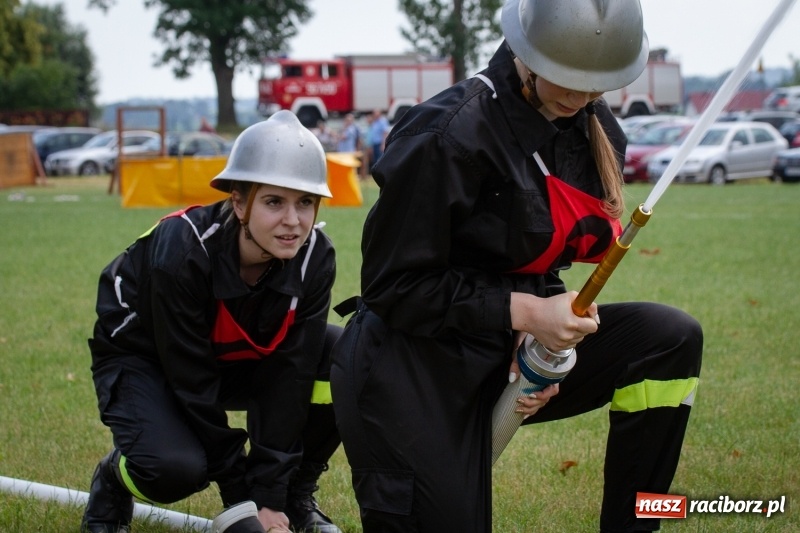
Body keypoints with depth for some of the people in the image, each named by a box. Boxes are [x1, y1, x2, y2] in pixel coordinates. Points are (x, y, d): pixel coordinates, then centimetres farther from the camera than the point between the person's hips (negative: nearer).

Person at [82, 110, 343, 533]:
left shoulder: (313, 257, -21)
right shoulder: (183, 252, -34)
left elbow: (289, 373, -21)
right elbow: (191, 381, -29)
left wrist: (270, 497, -24)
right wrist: (239, 498, -25)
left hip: (238, 357, 5)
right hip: (142, 357, -5)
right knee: (174, 467, -35)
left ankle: (294, 498, 1)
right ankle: (111, 484, 3)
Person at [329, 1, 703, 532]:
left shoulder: (595, 133, 2)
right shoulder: (450, 132, -21)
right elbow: (395, 287, -18)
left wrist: (542, 338, -6)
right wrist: (523, 313, -23)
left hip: (507, 353, 7)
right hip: (415, 374, -7)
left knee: (672, 339, -11)